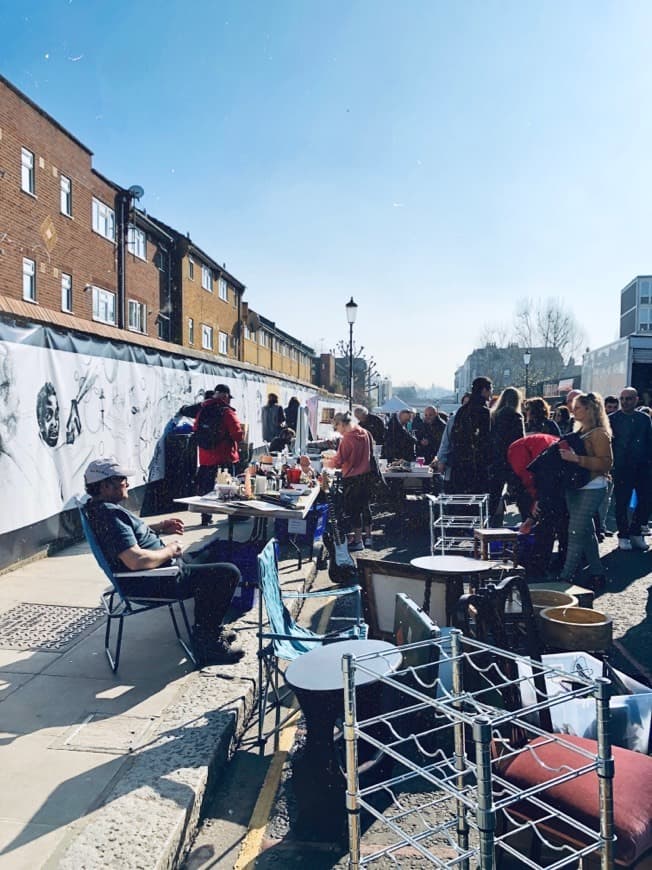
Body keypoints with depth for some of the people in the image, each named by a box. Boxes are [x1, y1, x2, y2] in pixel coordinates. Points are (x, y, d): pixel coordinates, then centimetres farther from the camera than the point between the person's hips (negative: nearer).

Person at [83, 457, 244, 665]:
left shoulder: (99, 507, 7)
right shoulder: (110, 514, -26)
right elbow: (136, 560, -35)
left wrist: (158, 527, 12)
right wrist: (169, 550, -18)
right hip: (154, 583, -12)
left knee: (213, 552, 25)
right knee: (228, 573, -14)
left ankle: (210, 627, 29)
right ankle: (207, 643, 0)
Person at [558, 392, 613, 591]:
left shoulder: (599, 433, -11)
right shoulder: (579, 432, 14)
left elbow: (606, 463, -19)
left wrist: (576, 458, -27)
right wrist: (564, 453, 3)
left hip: (591, 489, -9)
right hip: (574, 487, 9)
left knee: (576, 532, -8)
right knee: (586, 532, 14)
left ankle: (565, 576, -3)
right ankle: (597, 573, 25)